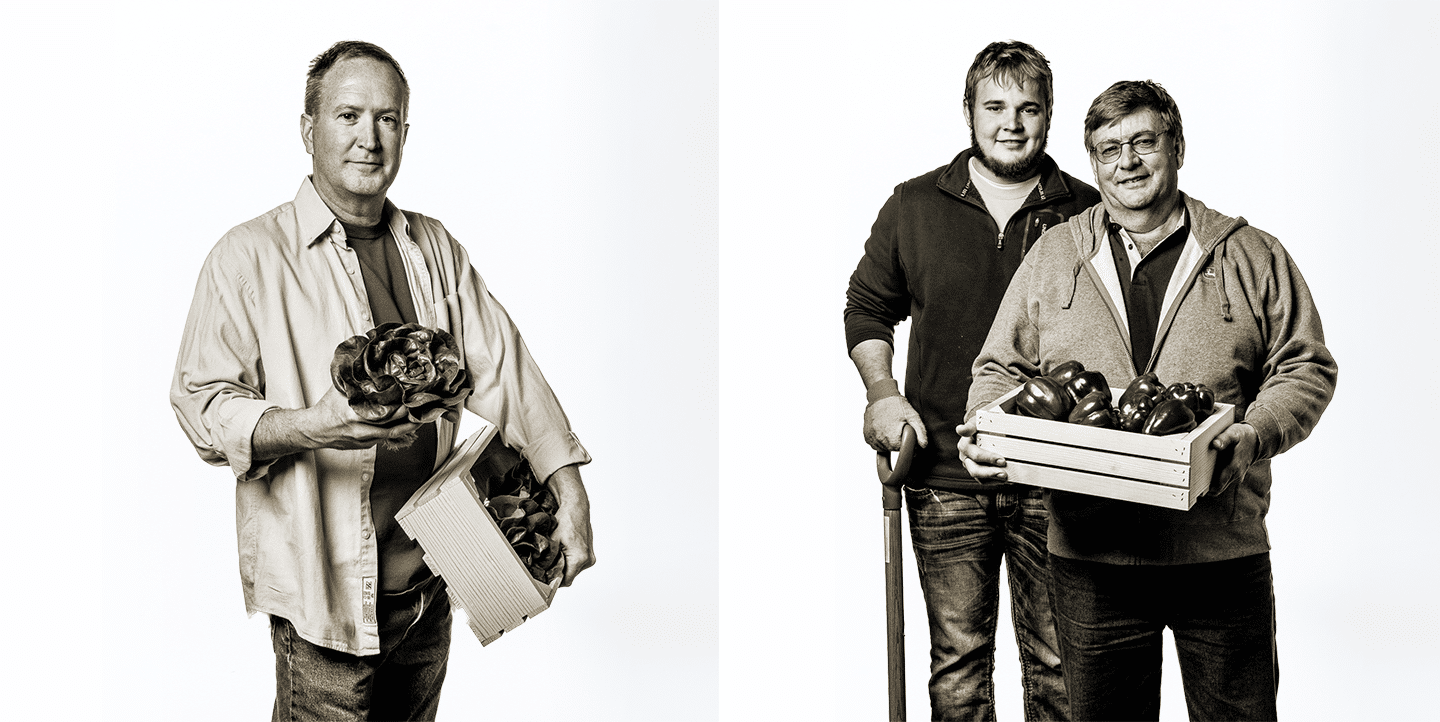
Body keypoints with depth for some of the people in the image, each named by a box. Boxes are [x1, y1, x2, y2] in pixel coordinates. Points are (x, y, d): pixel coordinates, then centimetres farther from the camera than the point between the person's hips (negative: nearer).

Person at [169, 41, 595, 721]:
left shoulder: (434, 248, 10)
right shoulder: (250, 257, -7)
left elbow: (502, 366, 5)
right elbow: (200, 401, -10)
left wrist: (570, 494, -4)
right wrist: (311, 425, -29)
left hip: (430, 583, 5)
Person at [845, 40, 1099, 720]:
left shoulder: (1089, 213, 4)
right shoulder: (912, 206, 7)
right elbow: (867, 307, 15)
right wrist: (880, 390, 0)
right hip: (944, 471, 1)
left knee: (1058, 661, 7)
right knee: (957, 658, 8)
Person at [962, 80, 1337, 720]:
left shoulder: (1253, 257, 6)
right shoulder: (1051, 256, 9)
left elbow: (1306, 367, 4)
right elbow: (1001, 366, 12)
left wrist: (1255, 435, -15)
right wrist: (987, 431, -9)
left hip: (1224, 553, 0)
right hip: (1089, 555, 1)